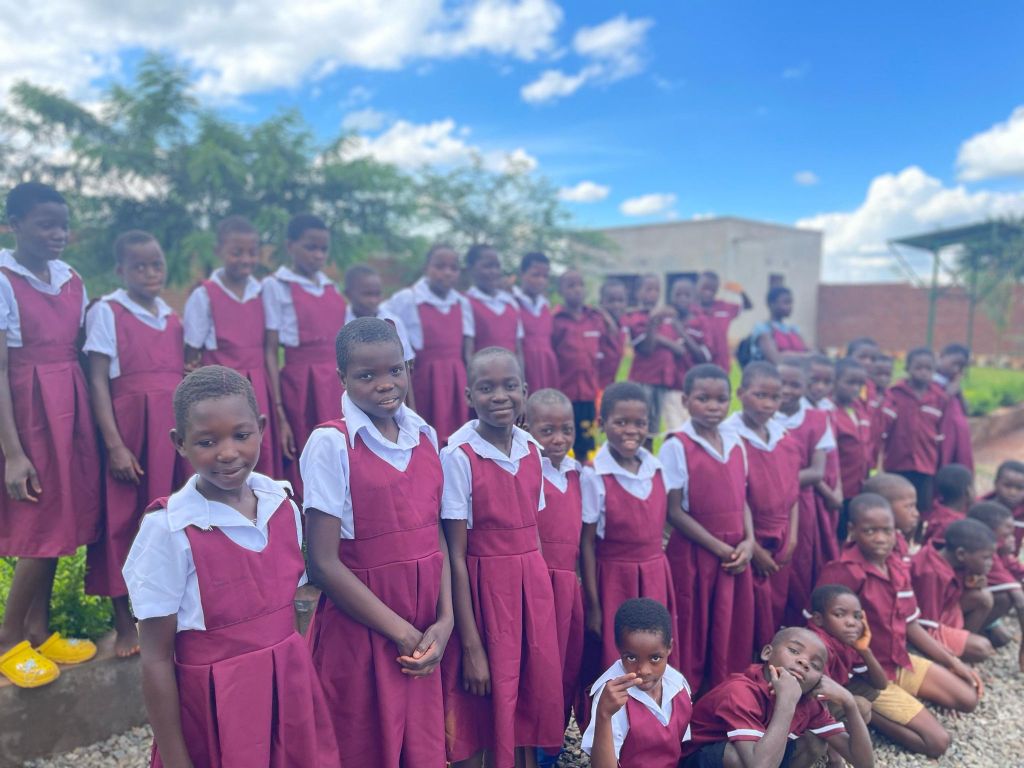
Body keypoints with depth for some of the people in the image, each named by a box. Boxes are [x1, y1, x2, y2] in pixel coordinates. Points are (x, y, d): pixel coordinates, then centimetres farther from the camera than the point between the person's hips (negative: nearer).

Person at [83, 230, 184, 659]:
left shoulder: (172, 318, 11)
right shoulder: (107, 312, -4)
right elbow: (97, 382, -8)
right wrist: (114, 445, -14)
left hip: (173, 430, 4)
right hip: (129, 430, -4)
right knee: (123, 520, 4)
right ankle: (124, 621, 17)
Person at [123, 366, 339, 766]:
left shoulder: (283, 507, -5)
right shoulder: (169, 530, -17)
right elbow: (156, 661, -12)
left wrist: (305, 685, 9)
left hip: (292, 695, 4)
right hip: (214, 710, -4)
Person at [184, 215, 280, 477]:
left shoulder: (262, 293, 6)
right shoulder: (204, 296, -5)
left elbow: (269, 352, 6)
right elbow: (190, 360, -1)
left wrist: (280, 411, 4)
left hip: (258, 394, 3)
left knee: (263, 470, 6)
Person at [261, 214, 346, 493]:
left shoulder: (332, 287, 13)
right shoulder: (275, 286, -3)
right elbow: (271, 352, -7)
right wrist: (279, 413, -14)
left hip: (337, 386, 5)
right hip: (300, 387, -5)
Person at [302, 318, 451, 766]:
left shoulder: (424, 435, 2)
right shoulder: (330, 444, -13)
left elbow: (435, 536, 5)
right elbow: (324, 563, -15)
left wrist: (444, 620, -7)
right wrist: (401, 632, -12)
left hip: (425, 634, 4)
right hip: (360, 632, -4)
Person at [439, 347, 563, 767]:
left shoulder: (532, 450, 2)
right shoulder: (458, 457, -15)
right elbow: (456, 556, -14)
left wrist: (541, 596, 9)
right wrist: (471, 646, -13)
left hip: (533, 589, 5)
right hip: (483, 590, -5)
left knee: (533, 702, 15)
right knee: (480, 719, 10)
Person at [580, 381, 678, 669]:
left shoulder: (656, 469, 0)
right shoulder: (594, 476, -14)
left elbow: (658, 525, 9)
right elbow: (587, 543, -10)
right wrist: (592, 604, -8)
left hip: (656, 579, 4)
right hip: (614, 581, -4)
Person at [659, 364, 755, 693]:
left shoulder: (735, 444, 7)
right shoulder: (677, 447, -11)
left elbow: (741, 499, 11)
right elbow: (675, 511, -12)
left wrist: (748, 541, -5)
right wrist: (720, 548, -13)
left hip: (736, 554, 5)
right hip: (694, 554, -5)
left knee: (733, 635, 13)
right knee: (693, 636, 6)